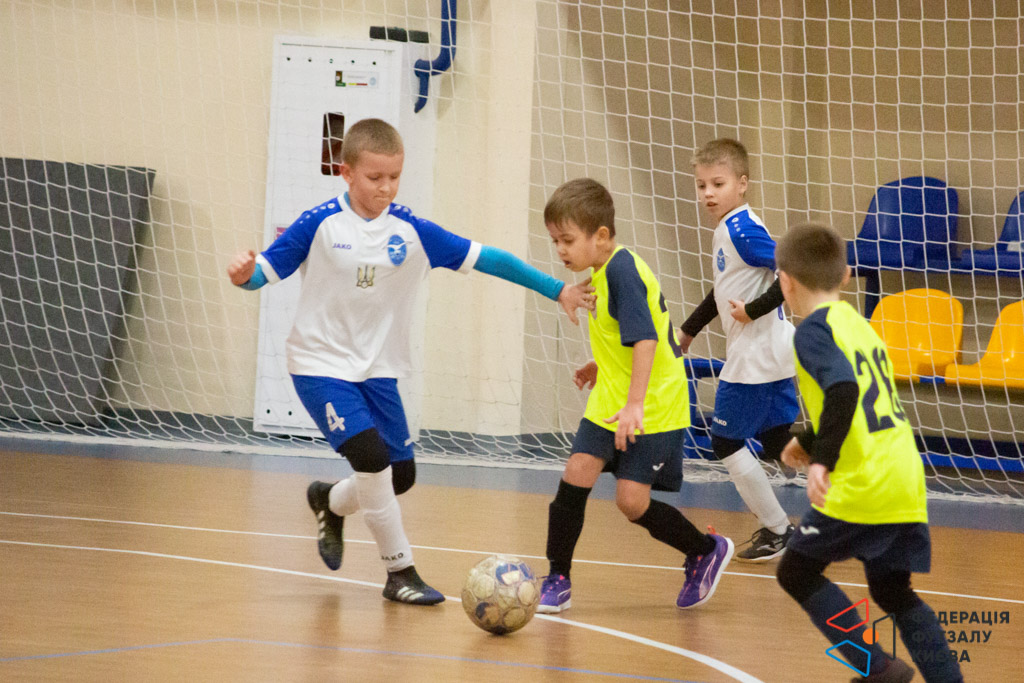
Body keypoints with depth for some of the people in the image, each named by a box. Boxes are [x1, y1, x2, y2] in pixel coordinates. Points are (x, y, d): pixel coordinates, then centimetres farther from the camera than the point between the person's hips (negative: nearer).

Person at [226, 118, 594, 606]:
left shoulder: (411, 232, -5)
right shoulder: (320, 225, -12)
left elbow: (483, 259, -3)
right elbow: (267, 270, -8)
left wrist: (557, 290, -3)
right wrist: (244, 274, -33)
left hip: (377, 369, 5)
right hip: (321, 365, -4)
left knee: (400, 476, 5)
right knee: (370, 456, -20)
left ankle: (329, 501, 38)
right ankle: (400, 571, -5)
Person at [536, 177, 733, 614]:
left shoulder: (623, 272, -22)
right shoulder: (604, 271, 7)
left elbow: (645, 340, -31)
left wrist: (635, 404, -37)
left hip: (652, 407, -8)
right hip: (610, 402, 8)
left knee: (632, 501, -8)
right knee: (576, 475, -6)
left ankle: (706, 551, 16)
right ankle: (558, 582, 2)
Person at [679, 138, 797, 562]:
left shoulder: (742, 229, -17)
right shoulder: (727, 230, 13)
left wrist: (754, 311, -21)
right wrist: (689, 329, 35)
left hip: (755, 358, -9)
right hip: (771, 356, 9)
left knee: (726, 441, 0)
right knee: (778, 442, 11)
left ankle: (777, 531, 6)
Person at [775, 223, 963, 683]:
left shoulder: (813, 330, -9)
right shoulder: (858, 325, 17)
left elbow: (843, 393, -26)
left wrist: (822, 461, -28)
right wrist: (810, 442, 39)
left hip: (860, 487, -8)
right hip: (905, 484, 8)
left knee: (797, 573, 9)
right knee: (892, 592, 18)